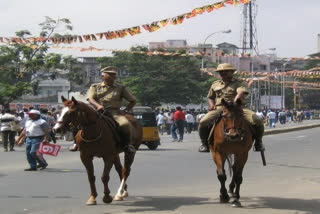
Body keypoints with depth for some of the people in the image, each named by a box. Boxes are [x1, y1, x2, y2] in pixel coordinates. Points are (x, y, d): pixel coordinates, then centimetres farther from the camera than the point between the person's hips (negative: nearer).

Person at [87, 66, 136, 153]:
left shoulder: (121, 88, 17)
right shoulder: (95, 87, 16)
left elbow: (132, 101, 19)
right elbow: (90, 99, 0)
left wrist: (125, 111, 4)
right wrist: (98, 106, -21)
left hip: (115, 112, 0)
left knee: (124, 124, -32)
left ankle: (127, 144, -12)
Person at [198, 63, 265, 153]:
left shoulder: (238, 83, 6)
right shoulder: (215, 84, 21)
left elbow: (241, 92, -15)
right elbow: (210, 97, 34)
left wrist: (235, 102, -36)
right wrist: (212, 105, 9)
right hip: (219, 109, 2)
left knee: (257, 122, -24)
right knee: (203, 123, -23)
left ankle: (258, 142, 4)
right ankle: (205, 143, 2)